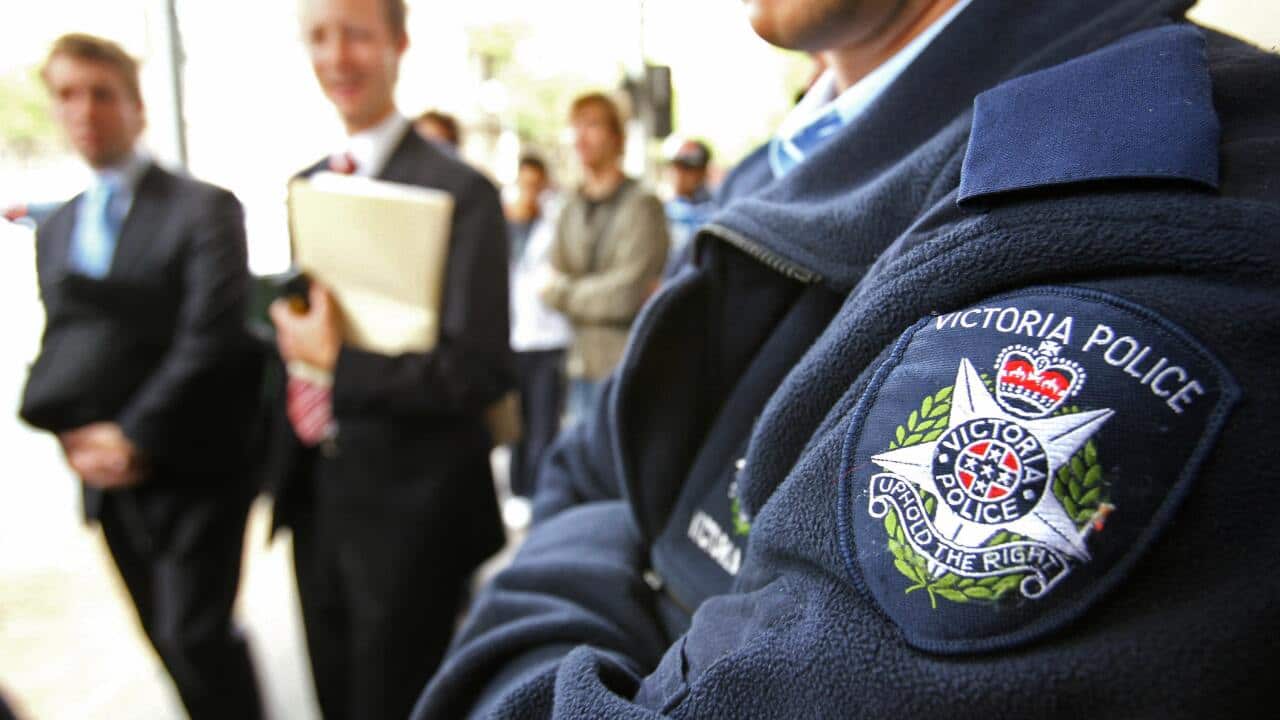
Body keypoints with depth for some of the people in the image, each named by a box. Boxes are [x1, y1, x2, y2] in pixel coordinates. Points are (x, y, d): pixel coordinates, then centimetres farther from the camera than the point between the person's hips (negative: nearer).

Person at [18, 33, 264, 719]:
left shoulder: (205, 208, -7)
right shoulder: (55, 229, 13)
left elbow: (213, 335, -16)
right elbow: (57, 347, 13)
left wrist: (135, 437, -16)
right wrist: (76, 434, -5)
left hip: (193, 469, -6)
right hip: (110, 476, 6)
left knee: (195, 637, -6)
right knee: (173, 643, 14)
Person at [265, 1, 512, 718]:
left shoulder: (459, 192, -16)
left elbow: (479, 370, -21)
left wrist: (337, 361, -23)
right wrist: (287, 470, 13)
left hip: (411, 507, -7)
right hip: (316, 495, 7)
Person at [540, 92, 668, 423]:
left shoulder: (642, 204, -8)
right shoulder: (572, 207, 13)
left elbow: (626, 294, -14)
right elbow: (552, 282, 10)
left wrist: (564, 293, -2)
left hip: (626, 362, -6)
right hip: (582, 362, 6)